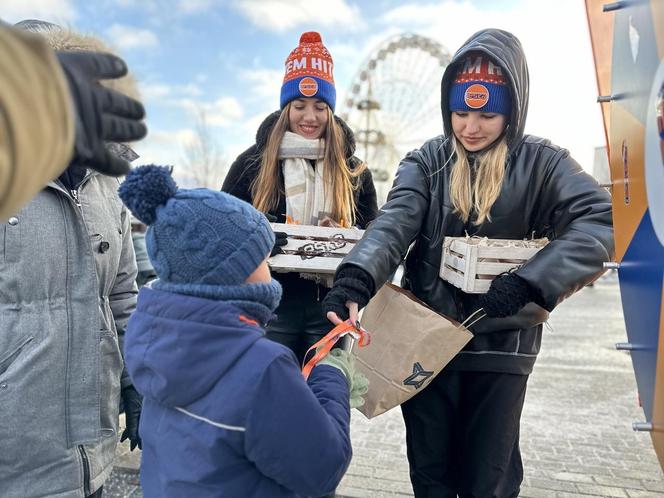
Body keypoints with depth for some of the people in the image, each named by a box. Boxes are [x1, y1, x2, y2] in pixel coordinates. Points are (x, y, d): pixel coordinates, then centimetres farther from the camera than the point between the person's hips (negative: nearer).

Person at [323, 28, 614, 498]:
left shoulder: (542, 162, -2)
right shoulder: (426, 160, 0)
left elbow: (602, 222, -16)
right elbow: (393, 223, -15)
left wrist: (527, 285, -28)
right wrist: (357, 278, -35)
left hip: (502, 344, -1)